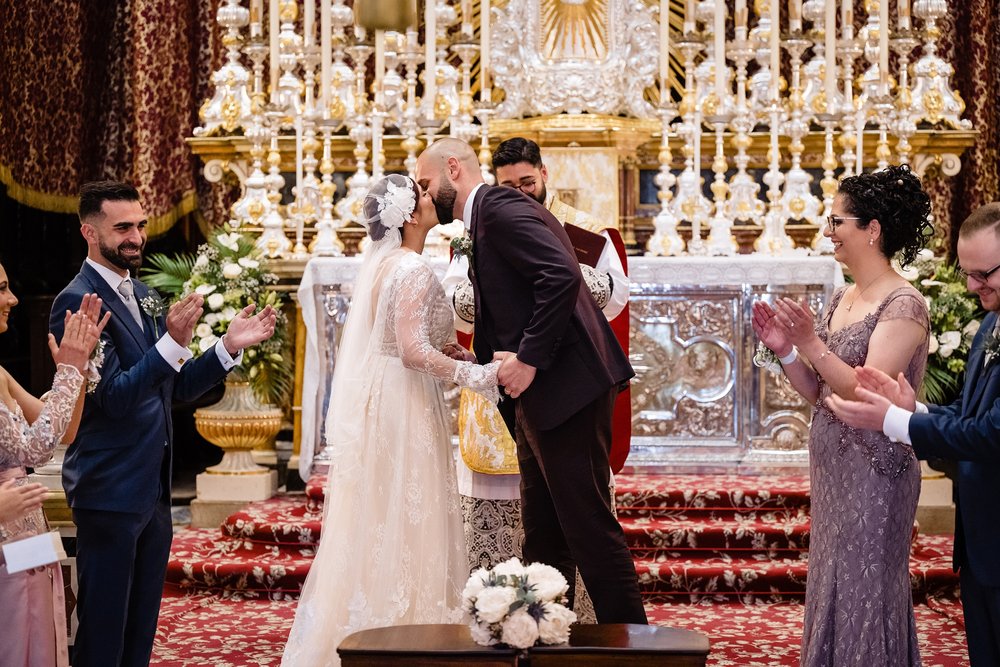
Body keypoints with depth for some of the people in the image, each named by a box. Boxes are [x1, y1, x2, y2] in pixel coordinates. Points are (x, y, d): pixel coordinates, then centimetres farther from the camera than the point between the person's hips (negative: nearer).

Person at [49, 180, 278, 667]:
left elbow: (175, 388, 14)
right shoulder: (78, 303, -15)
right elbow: (115, 397, -23)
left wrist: (230, 346, 2)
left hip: (153, 491, 9)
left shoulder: (143, 295, 12)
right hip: (110, 493, -8)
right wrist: (173, 342, -33)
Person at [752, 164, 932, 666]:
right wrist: (786, 351, -2)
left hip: (874, 469, -8)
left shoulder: (902, 305, -14)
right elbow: (820, 395, 11)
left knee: (863, 594, 1)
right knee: (830, 586, 15)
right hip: (830, 464, 8)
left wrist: (811, 345, -26)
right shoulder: (841, 299, 10)